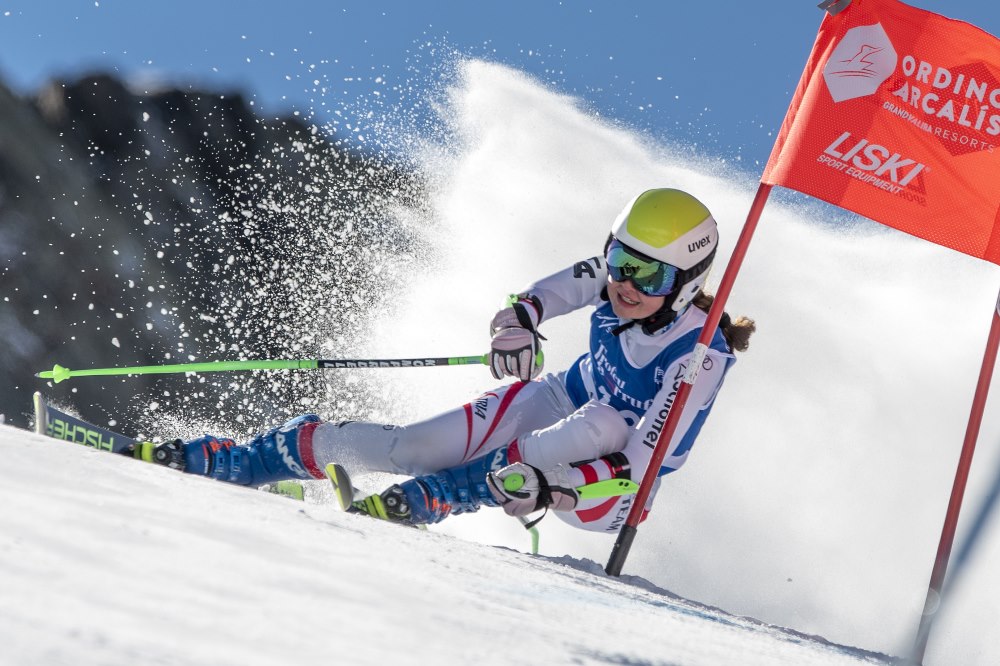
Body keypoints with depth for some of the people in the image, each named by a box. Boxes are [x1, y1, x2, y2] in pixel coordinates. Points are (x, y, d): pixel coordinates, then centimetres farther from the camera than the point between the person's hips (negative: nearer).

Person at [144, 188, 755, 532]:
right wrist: (520, 318, -16)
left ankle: (419, 503, -38)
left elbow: (646, 467, -31)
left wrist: (551, 484, -45)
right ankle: (221, 462, -2)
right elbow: (557, 289, 7)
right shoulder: (615, 277, -13)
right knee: (406, 447, -13)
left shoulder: (701, 355, -28)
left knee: (598, 425, -39)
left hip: (603, 489, -5)